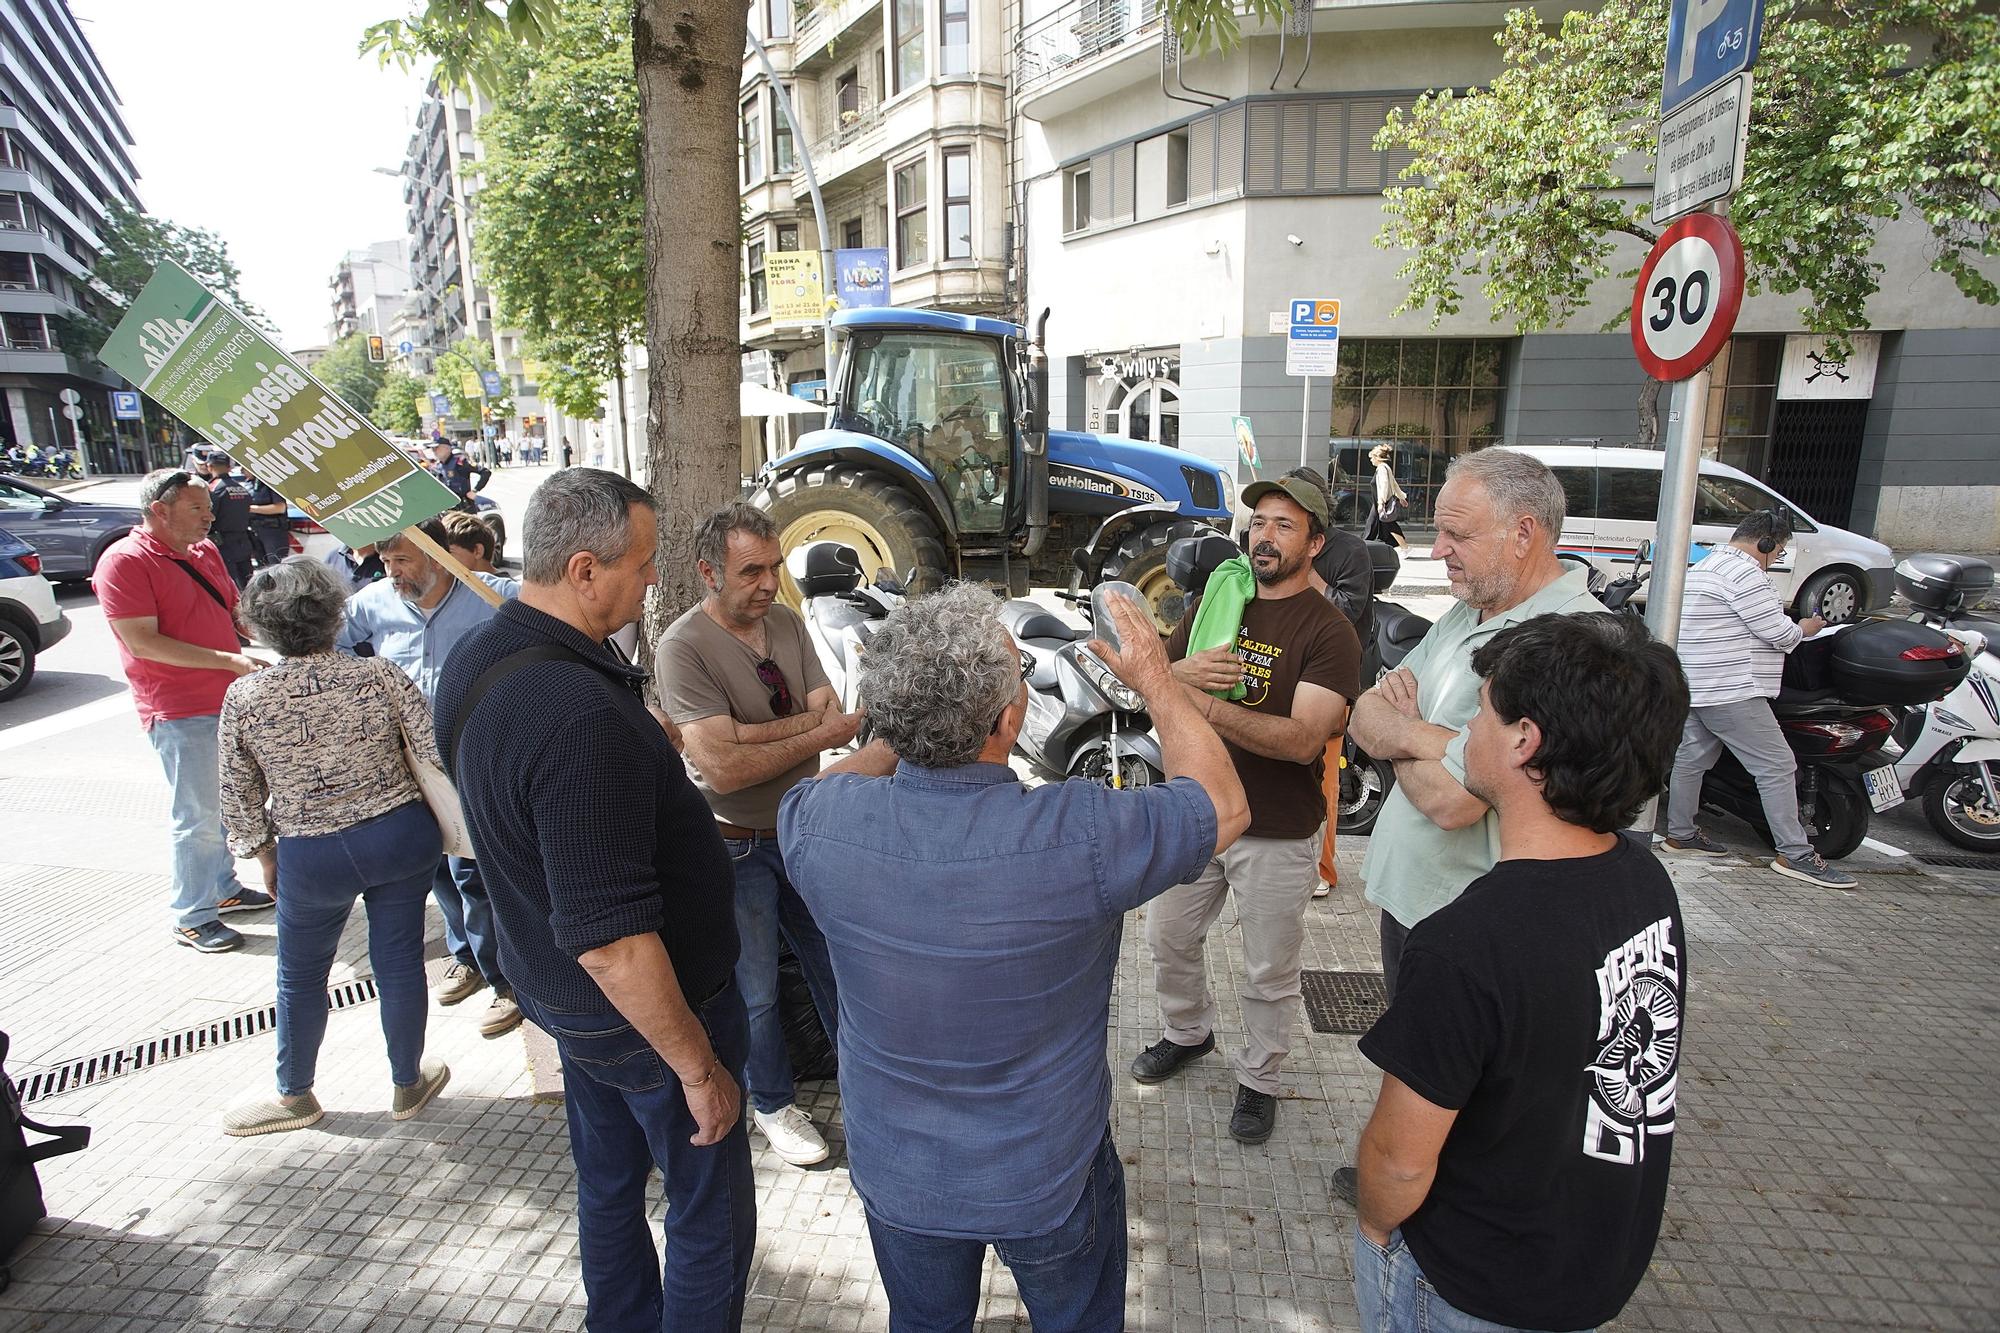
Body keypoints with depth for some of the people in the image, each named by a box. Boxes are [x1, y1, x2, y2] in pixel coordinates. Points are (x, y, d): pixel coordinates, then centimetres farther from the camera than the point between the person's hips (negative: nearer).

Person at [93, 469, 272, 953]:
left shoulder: (203, 550, 9)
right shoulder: (125, 562, -16)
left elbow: (232, 609, 19)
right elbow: (143, 643, -21)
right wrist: (230, 660, -26)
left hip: (227, 701, 8)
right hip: (180, 713, -8)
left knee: (224, 805, 19)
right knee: (198, 817, 0)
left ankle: (223, 888, 35)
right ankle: (191, 917, 13)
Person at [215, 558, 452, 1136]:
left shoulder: (243, 697, -8)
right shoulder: (379, 676, -12)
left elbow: (240, 797, 0)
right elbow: (440, 750, -13)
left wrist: (266, 856, 14)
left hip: (311, 857, 0)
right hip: (400, 836, 0)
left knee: (300, 975, 21)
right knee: (399, 962, 14)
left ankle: (295, 1097, 41)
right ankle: (408, 1083, 33)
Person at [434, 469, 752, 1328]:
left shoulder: (472, 662, -3)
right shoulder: (581, 716, -35)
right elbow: (611, 940, -33)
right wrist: (699, 1066, -21)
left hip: (553, 990, 9)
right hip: (639, 1005, -9)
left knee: (608, 1185, 28)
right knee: (712, 1217, 13)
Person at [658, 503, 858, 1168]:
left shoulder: (786, 622, -1)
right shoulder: (683, 647, -21)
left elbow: (831, 713, -10)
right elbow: (722, 766, -29)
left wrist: (747, 732, -24)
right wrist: (818, 736, -21)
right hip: (737, 846, -5)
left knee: (835, 961, 20)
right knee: (756, 991, 13)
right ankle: (774, 1105, 36)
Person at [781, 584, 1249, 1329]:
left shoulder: (825, 821, -25)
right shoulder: (1078, 836, -34)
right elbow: (1225, 805, -14)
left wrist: (900, 733, 2)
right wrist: (1156, 679, -5)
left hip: (894, 1174, 3)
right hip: (1047, 1181, -2)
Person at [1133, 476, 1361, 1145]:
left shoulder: (1329, 632, -14)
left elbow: (1303, 739, -25)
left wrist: (1202, 702, -35)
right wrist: (1182, 670, -20)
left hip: (1278, 835, -5)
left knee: (1270, 972, 12)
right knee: (1168, 939, 19)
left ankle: (1258, 1078, 36)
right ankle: (1187, 1032, 46)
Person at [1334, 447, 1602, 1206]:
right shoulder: (1467, 611, 5)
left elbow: (1454, 797, -30)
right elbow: (1364, 720, 4)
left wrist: (1398, 733, -11)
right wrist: (1422, 733, -18)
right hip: (1410, 889, 9)